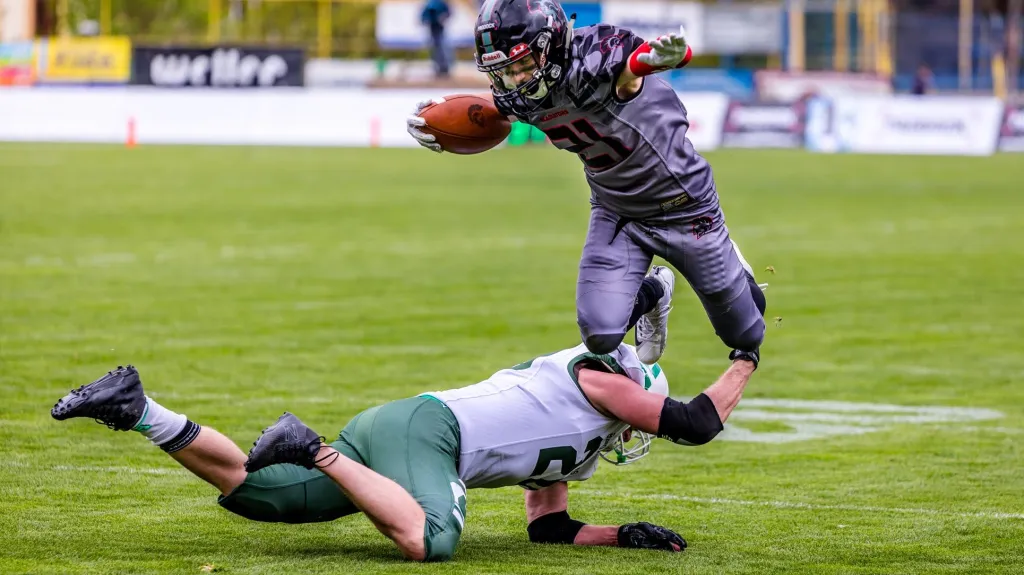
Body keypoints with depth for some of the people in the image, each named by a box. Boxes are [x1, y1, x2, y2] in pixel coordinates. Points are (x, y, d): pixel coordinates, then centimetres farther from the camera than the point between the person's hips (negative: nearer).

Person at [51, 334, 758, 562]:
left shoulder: (560, 449, 33)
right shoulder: (596, 377, 9)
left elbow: (549, 527, 33)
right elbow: (694, 423, 8)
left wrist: (625, 535, 29)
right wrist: (746, 361, 23)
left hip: (387, 427, 10)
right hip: (423, 427, -10)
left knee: (251, 490, 4)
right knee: (428, 541, -37)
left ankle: (136, 406, 0)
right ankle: (314, 450, -28)